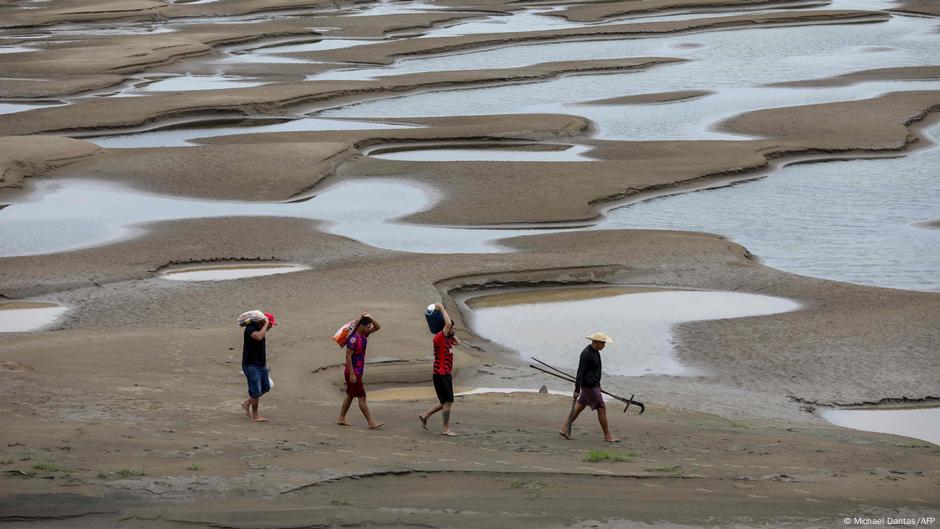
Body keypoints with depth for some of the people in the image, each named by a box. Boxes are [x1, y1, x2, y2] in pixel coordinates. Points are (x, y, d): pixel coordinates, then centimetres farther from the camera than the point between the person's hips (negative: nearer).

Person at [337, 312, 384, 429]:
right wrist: (352, 374, -23)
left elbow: (377, 327, 12)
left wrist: (370, 317, -7)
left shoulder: (364, 335, 5)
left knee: (350, 395, 16)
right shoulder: (354, 338, -22)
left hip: (358, 371, 9)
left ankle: (341, 418, 25)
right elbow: (348, 356, -23)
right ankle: (371, 422, -5)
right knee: (362, 397, -6)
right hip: (353, 372, -9)